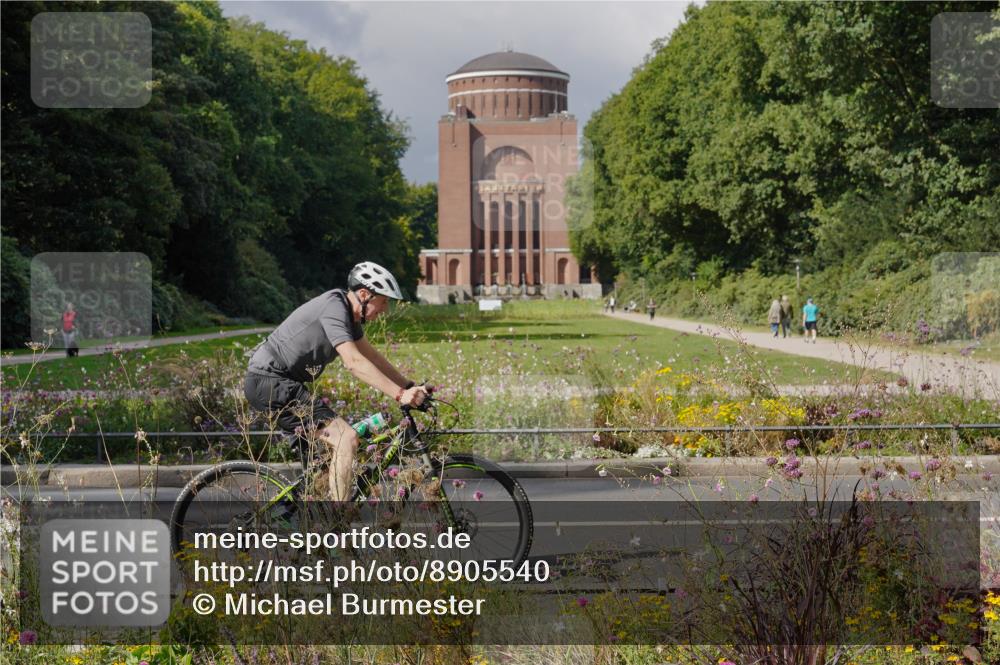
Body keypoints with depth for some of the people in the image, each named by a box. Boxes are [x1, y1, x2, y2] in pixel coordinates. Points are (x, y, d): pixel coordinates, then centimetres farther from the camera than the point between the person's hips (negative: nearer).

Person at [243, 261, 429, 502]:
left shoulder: (350, 315, 13)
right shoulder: (333, 308, -18)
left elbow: (373, 357, 18)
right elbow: (354, 362, -27)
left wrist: (410, 387, 8)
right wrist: (400, 395, -30)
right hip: (270, 381, -11)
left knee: (333, 444, 19)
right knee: (346, 439, -17)